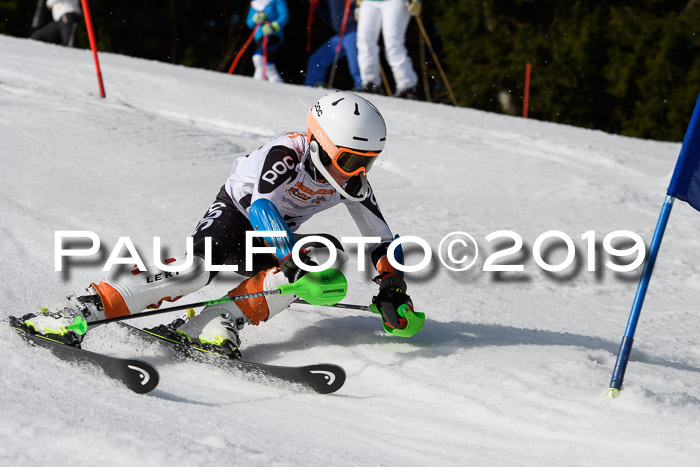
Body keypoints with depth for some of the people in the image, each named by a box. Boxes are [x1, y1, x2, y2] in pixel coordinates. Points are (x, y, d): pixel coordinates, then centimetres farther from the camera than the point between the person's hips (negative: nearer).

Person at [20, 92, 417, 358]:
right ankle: (78, 312, -39)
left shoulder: (352, 182, -9)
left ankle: (219, 322, -32)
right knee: (196, 267, -35)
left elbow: (382, 239, 2)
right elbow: (262, 206, -43)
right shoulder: (285, 154, -27)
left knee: (324, 255, -26)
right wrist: (292, 257, -54)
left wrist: (393, 286, -11)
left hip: (278, 237, 6)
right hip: (236, 213, -6)